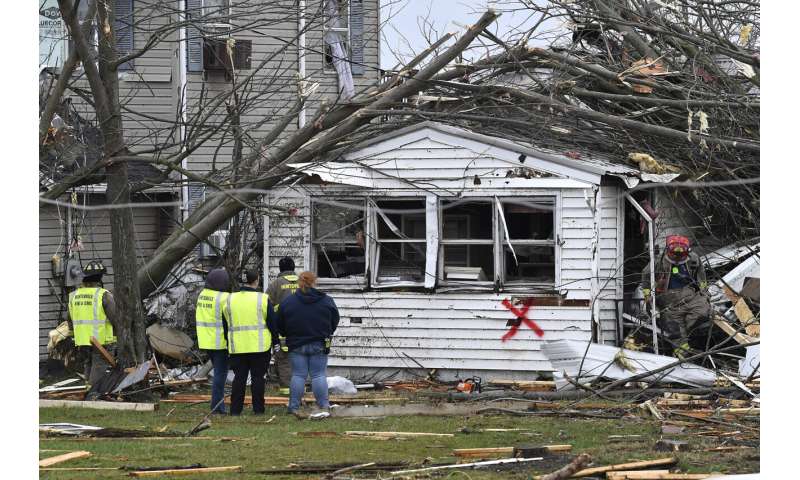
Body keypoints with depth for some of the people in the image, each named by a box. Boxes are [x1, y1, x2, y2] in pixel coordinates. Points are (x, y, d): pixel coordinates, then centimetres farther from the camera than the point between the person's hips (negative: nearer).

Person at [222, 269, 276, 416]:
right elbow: (272, 322, -3)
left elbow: (225, 323, 12)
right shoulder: (263, 299, -5)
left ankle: (235, 409, 5)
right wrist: (275, 338, 9)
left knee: (239, 377, 7)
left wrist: (228, 342, 21)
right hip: (260, 346, -3)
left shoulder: (230, 299, 6)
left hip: (237, 347, 3)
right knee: (257, 377, 3)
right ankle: (258, 408, 4)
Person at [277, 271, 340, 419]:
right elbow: (335, 322, 8)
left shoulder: (287, 302, -3)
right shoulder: (327, 301, -2)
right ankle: (324, 407, -2)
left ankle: (294, 408, 3)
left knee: (298, 375, 4)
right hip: (319, 346, 0)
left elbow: (280, 327, 3)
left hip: (296, 345, 0)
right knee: (319, 375, 4)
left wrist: (288, 336, 22)